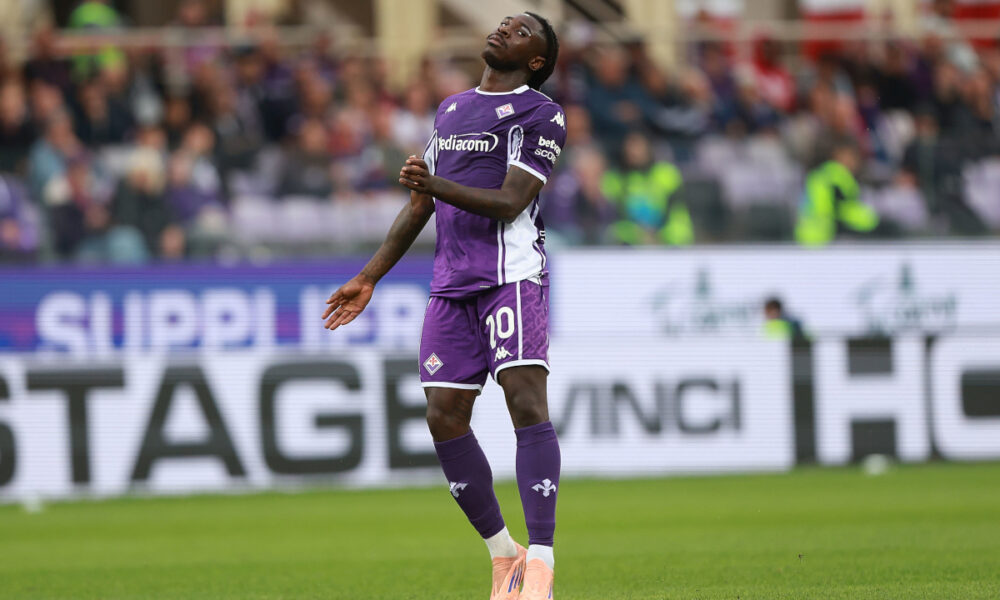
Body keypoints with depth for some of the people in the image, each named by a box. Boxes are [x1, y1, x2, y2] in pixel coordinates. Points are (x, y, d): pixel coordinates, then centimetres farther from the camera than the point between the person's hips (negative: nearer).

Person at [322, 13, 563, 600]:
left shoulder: (541, 114, 0)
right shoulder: (451, 109, 23)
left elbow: (509, 203, -12)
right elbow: (420, 207, 28)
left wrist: (437, 186, -25)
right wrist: (368, 279, 25)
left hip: (511, 273, -7)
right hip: (452, 285, 7)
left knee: (526, 399, -20)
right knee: (444, 416, -1)